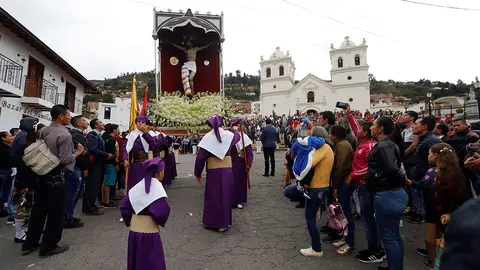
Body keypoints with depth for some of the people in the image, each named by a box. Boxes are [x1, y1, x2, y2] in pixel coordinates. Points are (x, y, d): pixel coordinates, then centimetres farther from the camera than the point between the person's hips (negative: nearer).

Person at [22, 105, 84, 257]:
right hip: (56, 177, -8)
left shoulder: (45, 131, 4)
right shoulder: (65, 135, -20)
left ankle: (30, 243, 29)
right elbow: (65, 160, -21)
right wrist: (78, 152, -8)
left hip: (43, 174, 8)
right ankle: (48, 246, 16)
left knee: (39, 209, 18)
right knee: (56, 212, 5)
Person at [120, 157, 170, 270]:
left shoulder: (137, 186, 1)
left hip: (134, 230, 6)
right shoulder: (157, 188, -17)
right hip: (149, 232, -6)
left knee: (135, 261, 21)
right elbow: (161, 212, -26)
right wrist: (161, 222, -6)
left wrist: (129, 222, 14)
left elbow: (124, 206, 5)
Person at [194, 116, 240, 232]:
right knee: (225, 195, 10)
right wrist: (235, 130, 48)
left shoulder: (207, 137, -5)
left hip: (212, 171, -1)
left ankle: (209, 221, 25)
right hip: (227, 170, 2)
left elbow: (200, 157, -8)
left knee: (211, 195, 13)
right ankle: (223, 223, 19)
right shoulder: (229, 135, 1)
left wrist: (197, 173, 2)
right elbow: (237, 136, 26)